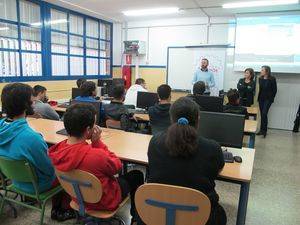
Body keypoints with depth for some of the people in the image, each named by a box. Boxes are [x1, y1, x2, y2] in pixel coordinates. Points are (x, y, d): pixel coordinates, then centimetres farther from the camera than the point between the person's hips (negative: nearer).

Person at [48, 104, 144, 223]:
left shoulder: (58, 149, -20)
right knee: (136, 175, 16)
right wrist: (97, 142, -21)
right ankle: (137, 216, 36)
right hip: (103, 201, -6)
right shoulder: (97, 155, -41)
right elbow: (117, 167, -19)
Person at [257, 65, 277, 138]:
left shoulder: (272, 79, -8)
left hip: (268, 99, -5)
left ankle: (264, 130, -4)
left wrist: (271, 98, -4)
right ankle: (262, 130, 14)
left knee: (264, 114, -13)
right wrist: (259, 97, 6)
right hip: (261, 98, 5)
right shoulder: (260, 79, 5)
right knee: (262, 114, 7)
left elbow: (275, 90, -4)